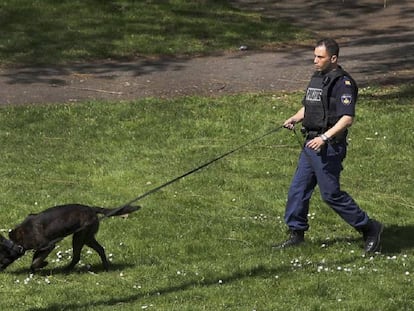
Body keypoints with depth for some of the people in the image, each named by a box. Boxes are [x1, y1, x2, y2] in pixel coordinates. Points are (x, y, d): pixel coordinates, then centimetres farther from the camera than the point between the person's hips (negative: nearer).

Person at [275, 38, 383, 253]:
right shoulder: (317, 78, 15)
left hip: (329, 147, -9)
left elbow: (347, 118, -21)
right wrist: (294, 119, 6)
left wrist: (324, 137, -29)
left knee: (331, 193, -6)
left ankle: (369, 228, 4)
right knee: (298, 189, 9)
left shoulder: (343, 82, -14)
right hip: (311, 144, 9)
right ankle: (296, 233, 20)